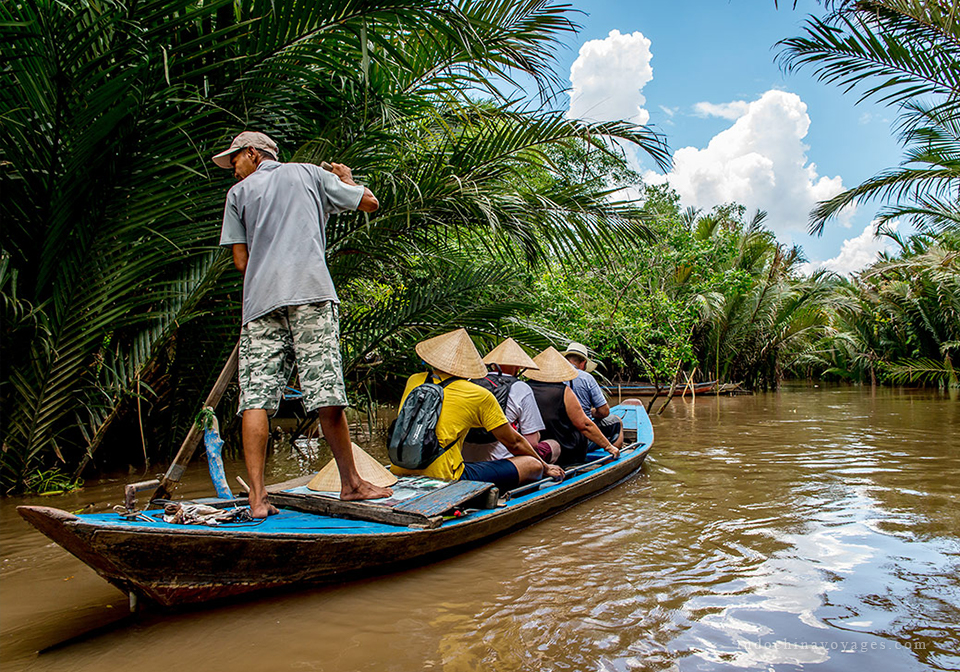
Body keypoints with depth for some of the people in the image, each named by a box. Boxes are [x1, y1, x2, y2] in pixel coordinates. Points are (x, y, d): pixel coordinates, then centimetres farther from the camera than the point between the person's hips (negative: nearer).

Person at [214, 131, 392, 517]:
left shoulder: (239, 192, 20)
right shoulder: (309, 173, 20)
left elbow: (241, 262, 12)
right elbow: (370, 202, 22)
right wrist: (346, 178, 41)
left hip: (260, 299, 1)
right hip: (311, 293, -1)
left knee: (255, 398, -1)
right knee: (326, 396, -2)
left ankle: (257, 496, -5)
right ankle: (351, 483, 7)